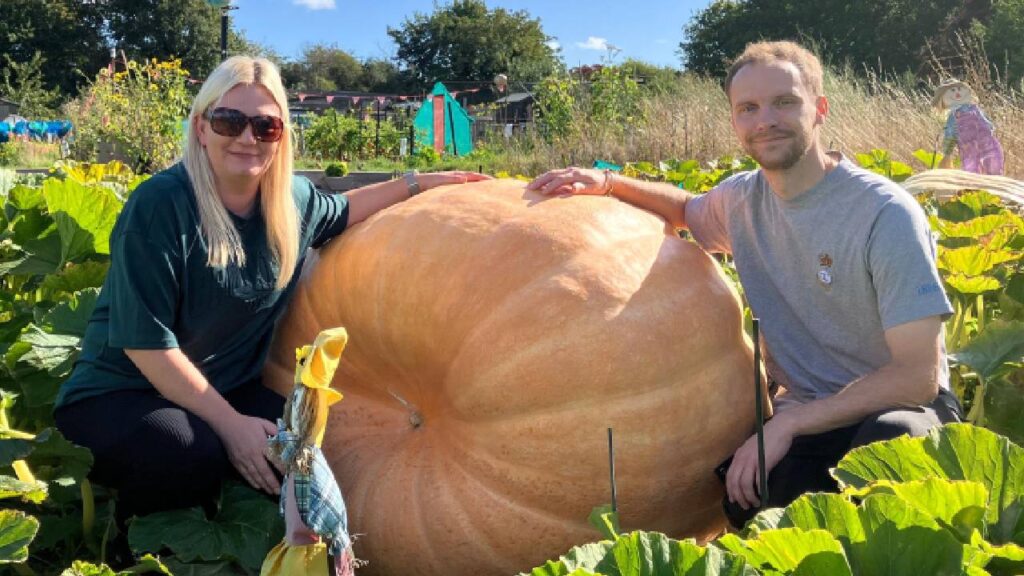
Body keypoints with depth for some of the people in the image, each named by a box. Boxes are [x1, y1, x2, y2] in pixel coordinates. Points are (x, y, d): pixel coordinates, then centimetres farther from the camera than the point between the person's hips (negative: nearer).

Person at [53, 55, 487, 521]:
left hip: (225, 390, 6)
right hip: (120, 396, -5)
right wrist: (230, 423, -23)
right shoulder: (160, 204, -21)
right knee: (194, 452, -36)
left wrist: (418, 182, 19)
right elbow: (145, 340, -22)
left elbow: (339, 211, 24)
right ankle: (115, 526, -3)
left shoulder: (293, 202, -2)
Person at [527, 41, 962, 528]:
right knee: (746, 499, -30)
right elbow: (685, 208, 25)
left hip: (892, 406, -3)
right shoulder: (742, 199, 0)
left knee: (890, 437, -39)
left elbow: (918, 374, -21)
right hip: (802, 416, 3)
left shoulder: (886, 214, -18)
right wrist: (606, 183, 6)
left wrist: (787, 424, -25)